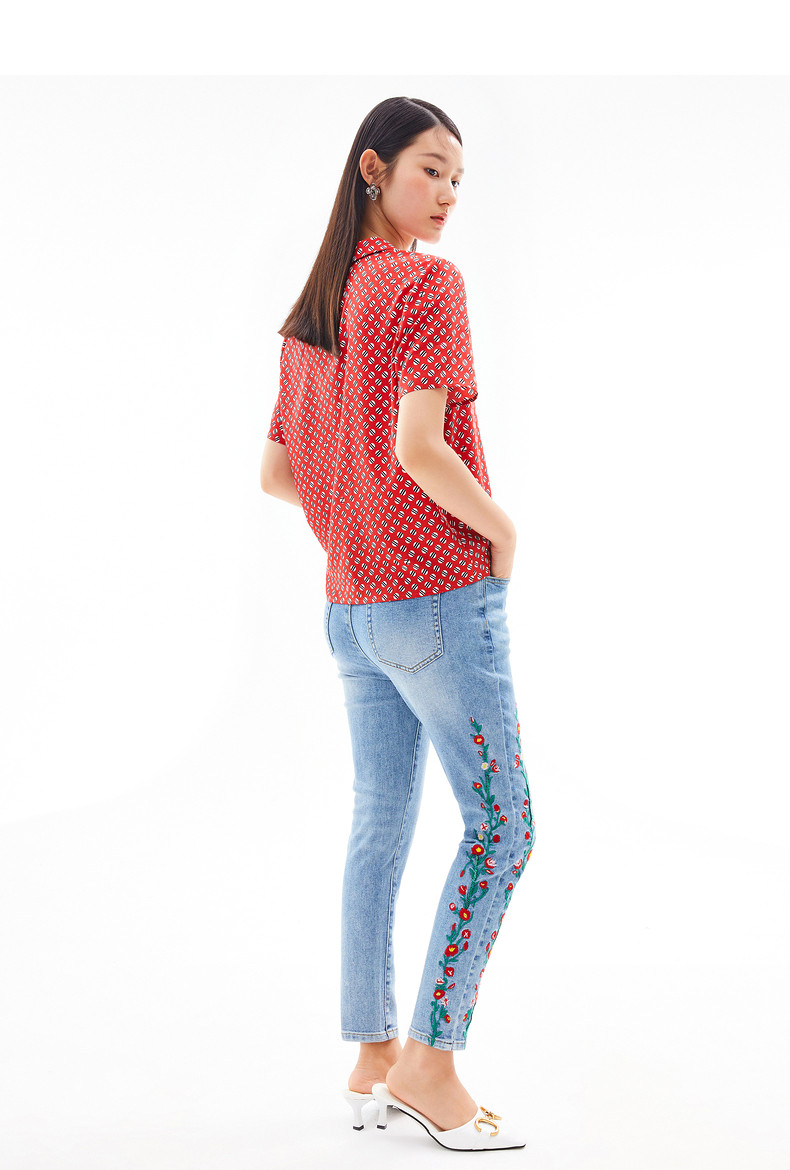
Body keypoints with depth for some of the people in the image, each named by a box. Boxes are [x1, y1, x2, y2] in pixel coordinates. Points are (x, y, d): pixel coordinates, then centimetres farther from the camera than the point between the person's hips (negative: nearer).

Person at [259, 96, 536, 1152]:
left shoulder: (313, 312, 13)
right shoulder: (430, 284, -12)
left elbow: (276, 472, 15)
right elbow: (418, 447, -24)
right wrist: (501, 528, -9)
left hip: (352, 606, 8)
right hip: (442, 593, -8)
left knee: (380, 826, 13)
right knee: (501, 823, 1)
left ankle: (371, 1063, 20)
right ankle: (428, 1060, 5)